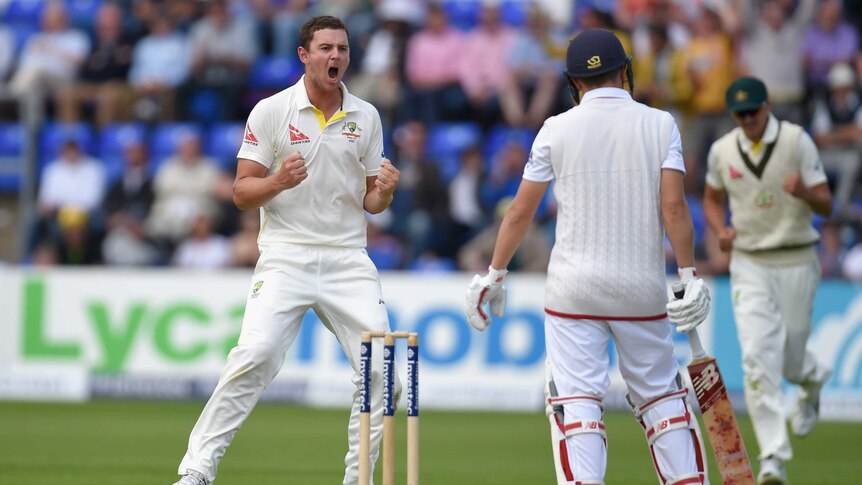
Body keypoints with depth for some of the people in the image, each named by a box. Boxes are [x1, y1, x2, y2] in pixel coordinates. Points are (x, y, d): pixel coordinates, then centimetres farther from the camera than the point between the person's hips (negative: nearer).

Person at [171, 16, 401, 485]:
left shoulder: (366, 117, 9)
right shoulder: (271, 111, -1)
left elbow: (370, 202, 13)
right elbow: (242, 192, -2)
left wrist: (383, 192, -9)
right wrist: (278, 182, -21)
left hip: (348, 261, 4)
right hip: (285, 257, -3)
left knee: (380, 368, -6)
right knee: (255, 355, -20)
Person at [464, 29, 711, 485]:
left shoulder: (557, 129, 0)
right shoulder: (660, 125, 1)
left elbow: (521, 211, 2)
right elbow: (673, 206, -8)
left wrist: (494, 274, 12)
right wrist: (690, 275, -6)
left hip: (574, 288, -1)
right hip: (643, 288, 2)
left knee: (576, 398, -4)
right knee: (661, 394, 14)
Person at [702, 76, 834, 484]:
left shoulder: (797, 141, -8)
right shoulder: (722, 151, 1)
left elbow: (826, 206, -9)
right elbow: (713, 198, 19)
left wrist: (804, 192, -32)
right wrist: (721, 229, -3)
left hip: (796, 263, -2)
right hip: (749, 265, 2)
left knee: (790, 356, 8)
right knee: (758, 358, -12)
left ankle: (812, 379, 48)